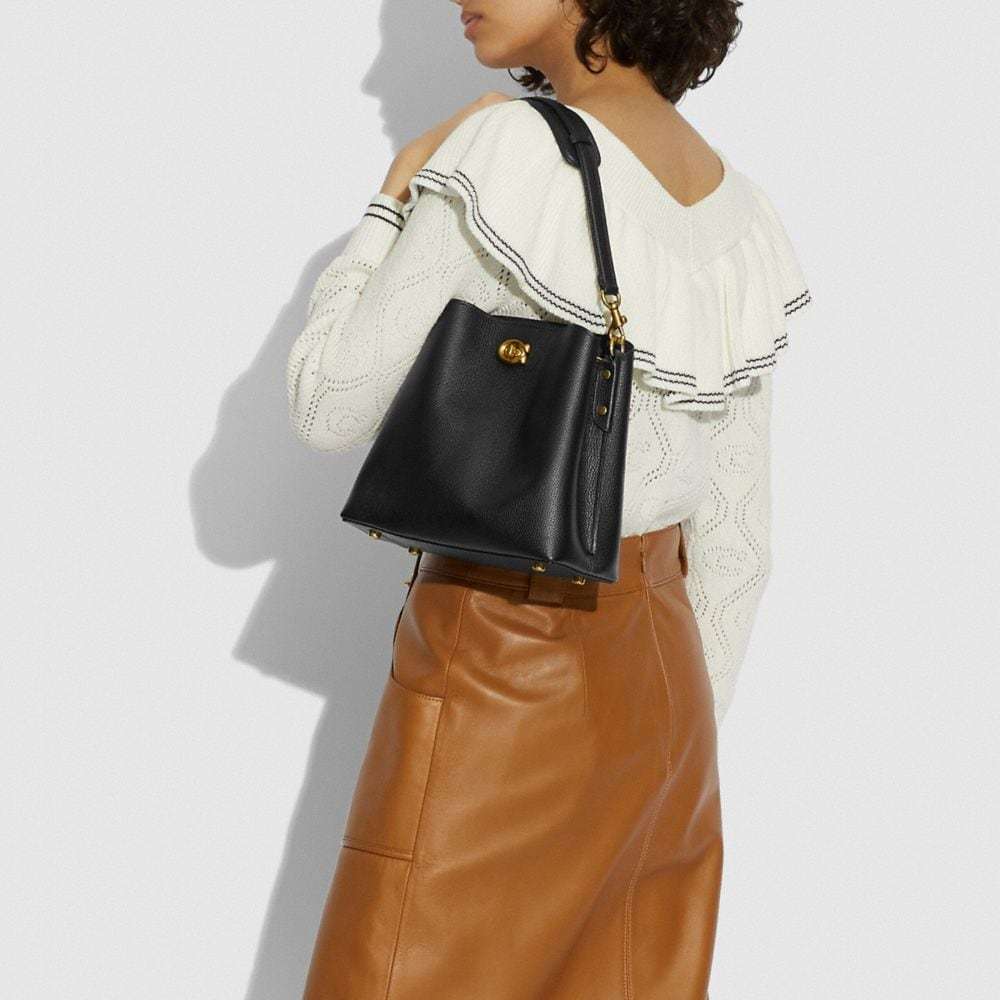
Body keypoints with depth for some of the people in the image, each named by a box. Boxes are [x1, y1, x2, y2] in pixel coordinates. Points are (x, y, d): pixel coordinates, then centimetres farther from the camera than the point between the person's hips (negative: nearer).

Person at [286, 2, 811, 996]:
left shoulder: (511, 149, -19)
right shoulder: (744, 224, 2)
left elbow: (329, 406, -12)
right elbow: (732, 541, 7)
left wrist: (391, 202, 1)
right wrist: (673, 750, 17)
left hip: (503, 680, -7)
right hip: (654, 679, 7)